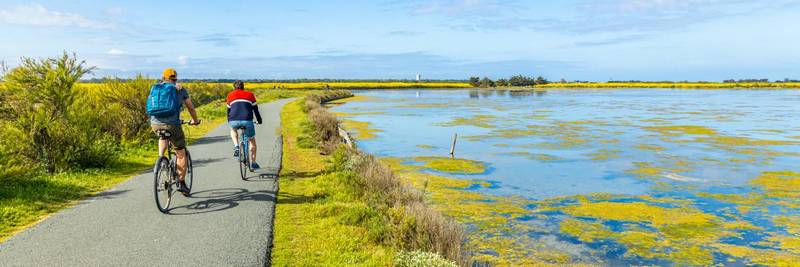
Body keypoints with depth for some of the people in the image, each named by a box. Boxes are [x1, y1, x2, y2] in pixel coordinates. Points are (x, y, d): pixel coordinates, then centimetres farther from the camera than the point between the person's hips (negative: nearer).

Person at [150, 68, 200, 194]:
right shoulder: (181, 89, 11)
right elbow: (191, 108, 19)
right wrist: (195, 120, 36)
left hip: (155, 124, 4)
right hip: (172, 124, -3)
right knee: (181, 154, 10)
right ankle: (181, 183, 10)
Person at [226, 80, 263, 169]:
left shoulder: (230, 95, 22)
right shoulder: (250, 95, 19)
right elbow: (255, 109, 23)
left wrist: (229, 122, 44)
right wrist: (259, 120, 37)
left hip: (234, 121, 1)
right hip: (247, 121, -1)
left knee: (233, 130, 37)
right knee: (252, 141, 18)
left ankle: (236, 146, 14)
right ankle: (253, 163, 15)